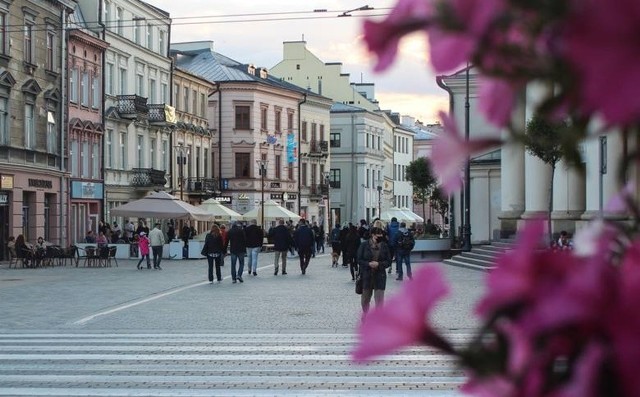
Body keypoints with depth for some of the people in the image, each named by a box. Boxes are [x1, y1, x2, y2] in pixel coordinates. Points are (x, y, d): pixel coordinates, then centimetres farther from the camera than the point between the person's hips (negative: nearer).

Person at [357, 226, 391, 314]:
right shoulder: (364, 245, -4)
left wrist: (379, 264, -16)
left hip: (380, 276, 0)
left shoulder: (384, 246, 0)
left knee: (379, 299, -6)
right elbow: (359, 260, -3)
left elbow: (388, 261, 2)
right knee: (365, 298, 14)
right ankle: (365, 314, 37)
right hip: (366, 276, 0)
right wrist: (368, 264, -20)